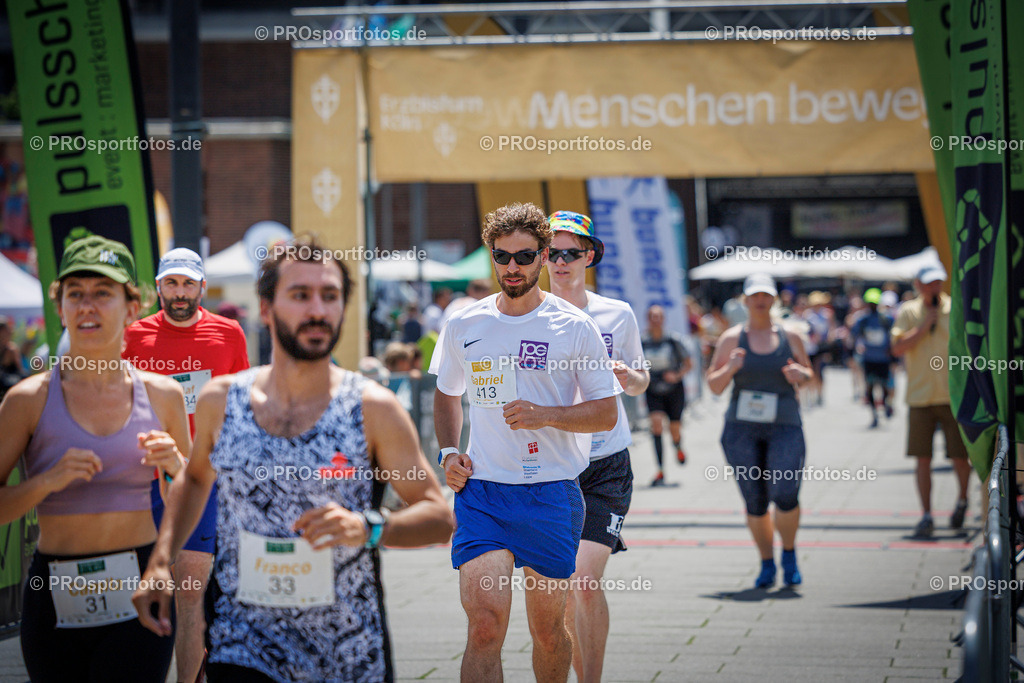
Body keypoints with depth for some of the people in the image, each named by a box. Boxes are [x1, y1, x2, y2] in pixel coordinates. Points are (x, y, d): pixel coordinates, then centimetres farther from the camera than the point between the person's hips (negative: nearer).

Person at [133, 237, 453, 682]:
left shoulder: (373, 409, -6)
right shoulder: (220, 401, 1)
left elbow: (439, 518, -6)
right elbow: (194, 478, 21)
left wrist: (368, 528, -23)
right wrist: (160, 562, 10)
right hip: (242, 645, 1)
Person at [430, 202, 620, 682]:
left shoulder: (575, 327, -2)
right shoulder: (464, 325, 6)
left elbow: (607, 413, 0)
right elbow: (447, 393, 23)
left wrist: (546, 415, -16)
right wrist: (448, 452, 7)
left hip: (552, 494, -1)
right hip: (480, 489, 1)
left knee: (548, 629, 9)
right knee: (485, 623, -15)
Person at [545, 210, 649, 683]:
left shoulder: (618, 315, 2)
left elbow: (640, 381, 14)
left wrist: (628, 376, -8)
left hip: (606, 465, -2)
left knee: (585, 583, -16)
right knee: (561, 586, 9)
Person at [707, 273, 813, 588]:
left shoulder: (790, 337, 7)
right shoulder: (731, 338, 4)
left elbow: (808, 373, 18)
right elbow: (714, 385, 4)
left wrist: (800, 375, -6)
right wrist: (730, 369, -16)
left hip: (784, 426, 0)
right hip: (742, 429, 0)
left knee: (785, 494, -15)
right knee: (755, 501, 0)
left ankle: (789, 553, 10)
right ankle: (767, 563, 19)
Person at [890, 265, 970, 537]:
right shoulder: (908, 312, 5)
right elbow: (898, 348, -6)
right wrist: (924, 327, -13)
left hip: (953, 395, -1)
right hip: (920, 398, 1)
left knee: (959, 456, -1)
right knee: (923, 459, 0)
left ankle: (962, 500, 27)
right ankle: (926, 515, 8)